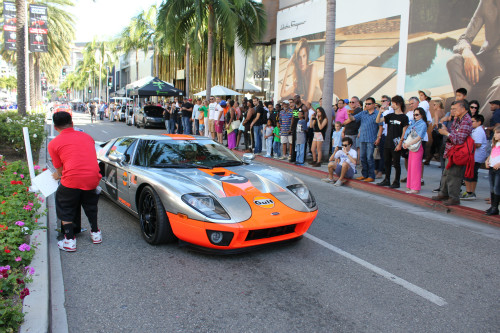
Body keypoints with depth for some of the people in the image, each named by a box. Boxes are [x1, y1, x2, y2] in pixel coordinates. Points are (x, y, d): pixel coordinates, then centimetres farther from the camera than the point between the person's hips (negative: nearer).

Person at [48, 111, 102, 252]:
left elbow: (59, 169, 8)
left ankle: (69, 241, 21)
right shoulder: (87, 136, 17)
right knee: (90, 205, 28)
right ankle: (95, 233, 39)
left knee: (65, 209, 19)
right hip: (93, 178, 4)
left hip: (72, 180, -4)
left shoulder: (54, 143, 4)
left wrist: (58, 175, 34)